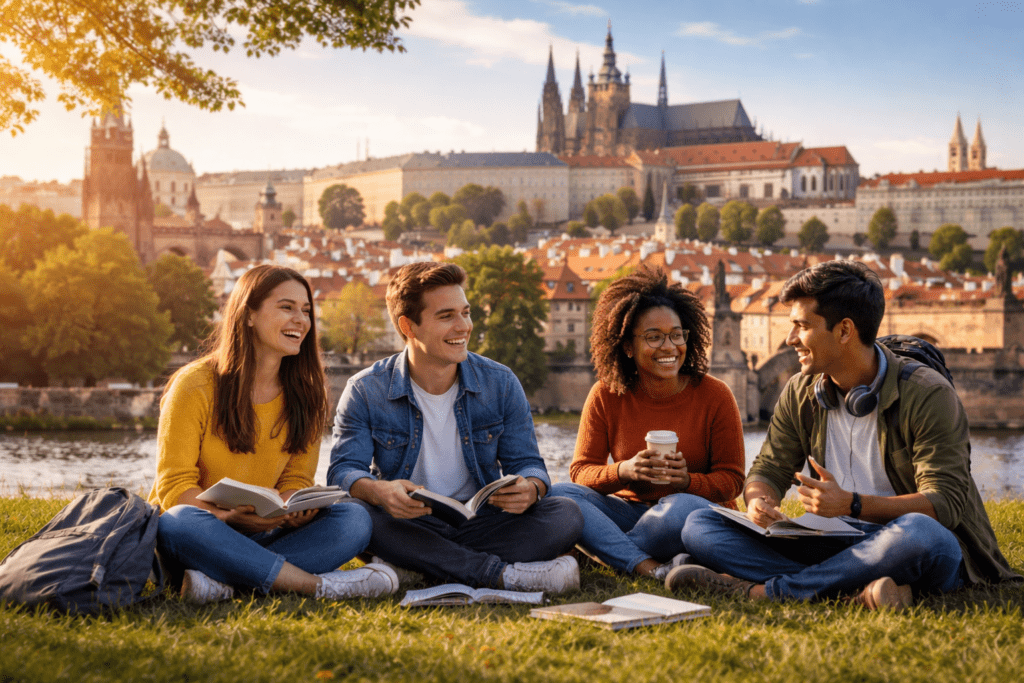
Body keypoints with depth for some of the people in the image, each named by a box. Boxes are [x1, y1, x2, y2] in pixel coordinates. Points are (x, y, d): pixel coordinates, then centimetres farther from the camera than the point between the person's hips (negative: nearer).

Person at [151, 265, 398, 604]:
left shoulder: (304, 393, 7)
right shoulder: (195, 385, -8)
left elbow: (296, 480, 7)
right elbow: (175, 487, -10)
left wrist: (292, 510, -19)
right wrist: (229, 516, -30)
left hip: (259, 535, 4)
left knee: (354, 519, -21)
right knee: (182, 523, -39)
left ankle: (220, 579, -34)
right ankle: (319, 585, -33)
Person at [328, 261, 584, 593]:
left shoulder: (500, 383, 4)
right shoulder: (366, 392, -2)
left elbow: (527, 462, 4)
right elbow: (345, 469, -9)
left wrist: (530, 488, -23)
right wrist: (379, 491, -35)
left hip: (480, 524, 2)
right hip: (407, 527, -1)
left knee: (566, 515, -23)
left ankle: (415, 568, -32)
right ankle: (502, 574, -34)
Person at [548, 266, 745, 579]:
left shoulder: (714, 395, -5)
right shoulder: (606, 396, -1)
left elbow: (732, 479, -2)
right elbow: (581, 471, -3)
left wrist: (688, 481, -24)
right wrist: (623, 471, -25)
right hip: (629, 511, 3)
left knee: (683, 508, -39)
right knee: (557, 494, -24)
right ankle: (650, 568, -35)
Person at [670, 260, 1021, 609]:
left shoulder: (927, 394, -11)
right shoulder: (801, 392, 7)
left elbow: (946, 503, -17)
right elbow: (767, 470, 11)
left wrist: (852, 504, -30)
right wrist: (760, 501, -15)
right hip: (838, 544, 5)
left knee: (918, 532, -42)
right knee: (700, 525, -13)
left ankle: (763, 590, -32)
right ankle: (855, 590, -32)